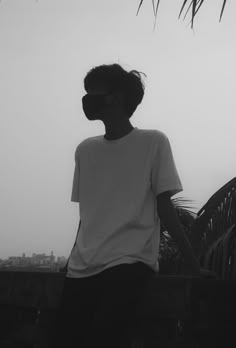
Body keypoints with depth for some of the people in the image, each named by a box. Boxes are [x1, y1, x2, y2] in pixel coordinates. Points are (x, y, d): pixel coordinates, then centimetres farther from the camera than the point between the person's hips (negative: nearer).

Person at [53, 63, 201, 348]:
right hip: (82, 268, 5)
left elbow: (164, 208, 2)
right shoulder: (84, 150, 15)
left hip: (131, 262, -4)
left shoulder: (153, 142, 2)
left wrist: (193, 265, -3)